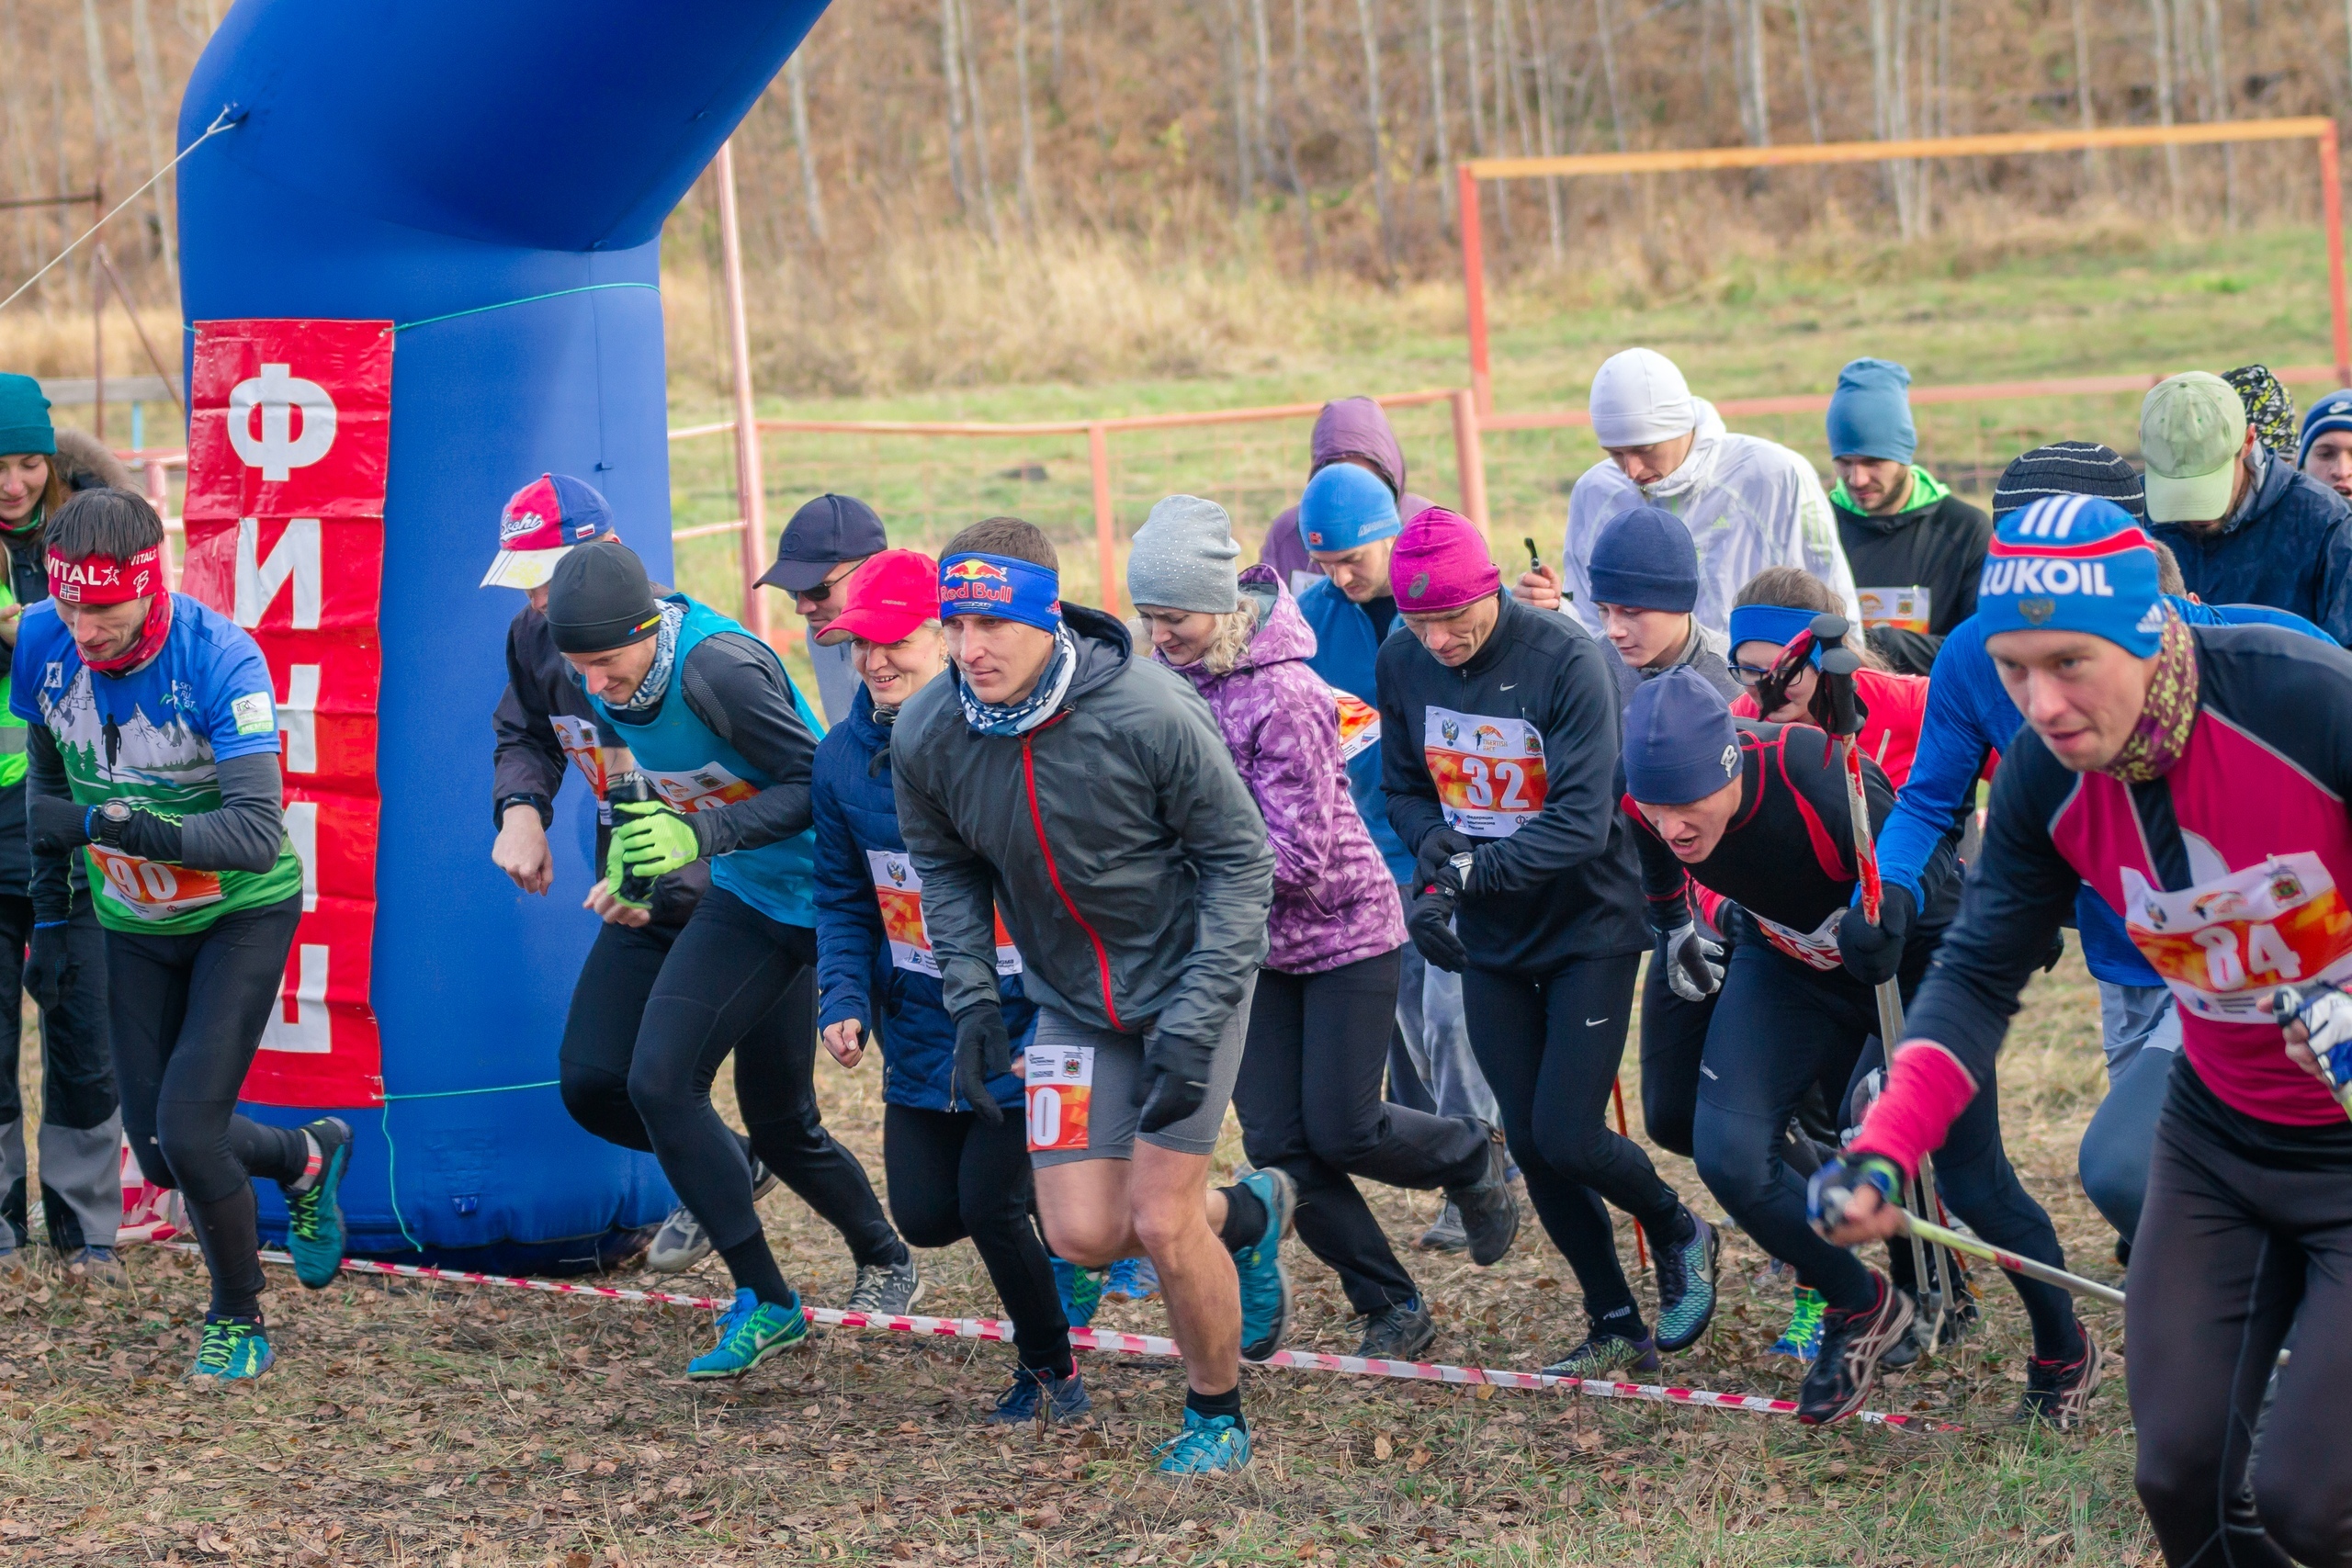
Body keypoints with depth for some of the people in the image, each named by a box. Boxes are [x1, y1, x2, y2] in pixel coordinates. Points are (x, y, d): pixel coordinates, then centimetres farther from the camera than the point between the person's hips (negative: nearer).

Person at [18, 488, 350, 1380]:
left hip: (243, 914, -5)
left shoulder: (220, 660, -29)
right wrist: (48, 917, 8)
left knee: (189, 1131, -14)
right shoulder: (41, 643, -13)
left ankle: (237, 1321, 10)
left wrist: (110, 823, -44)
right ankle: (306, 1157, 36)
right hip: (134, 925, 5)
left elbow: (257, 833, -36)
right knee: (161, 1153, 4)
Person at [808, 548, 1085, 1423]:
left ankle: (1049, 1363, 17)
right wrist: (845, 1000, -7)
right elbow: (843, 901, 8)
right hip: (920, 1031, 5)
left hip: (1023, 1022, -5)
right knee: (927, 1216, 3)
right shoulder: (844, 760, -3)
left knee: (989, 1208, -10)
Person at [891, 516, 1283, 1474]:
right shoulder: (924, 738, -13)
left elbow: (1240, 858, -16)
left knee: (1161, 1223, -9)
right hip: (1071, 999, 4)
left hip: (1188, 974, -4)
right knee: (1082, 1235, -3)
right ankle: (1246, 1215, 30)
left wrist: (1194, 1025, -20)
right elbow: (947, 868, 7)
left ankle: (1216, 1418, 17)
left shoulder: (1148, 713, -26)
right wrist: (971, 997, -4)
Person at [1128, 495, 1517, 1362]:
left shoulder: (1281, 694, -25)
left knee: (1342, 1132, -4)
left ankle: (1472, 1158, 28)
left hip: (1343, 932, -6)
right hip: (1251, 943, 7)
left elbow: (1300, 852, -26)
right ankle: (1392, 1310, 14)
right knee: (1277, 1144, 1)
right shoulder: (1170, 675, -4)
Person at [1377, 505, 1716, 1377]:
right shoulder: (1402, 665, -6)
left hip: (1589, 928, -5)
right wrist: (1435, 845, -15)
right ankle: (1616, 1328, 20)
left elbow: (1581, 821, -25)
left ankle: (1680, 1236, 20)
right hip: (1490, 943, 5)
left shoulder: (1566, 661, -22)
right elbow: (1405, 789, 7)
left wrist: (1469, 870, -32)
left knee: (1569, 1137, -10)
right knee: (1530, 1144, 5)